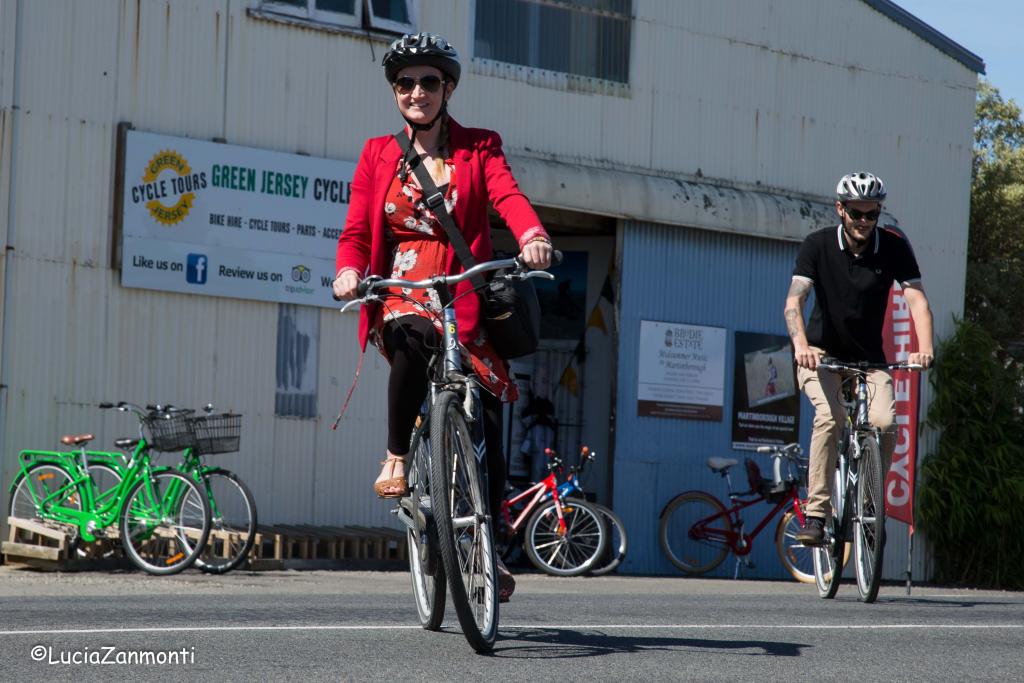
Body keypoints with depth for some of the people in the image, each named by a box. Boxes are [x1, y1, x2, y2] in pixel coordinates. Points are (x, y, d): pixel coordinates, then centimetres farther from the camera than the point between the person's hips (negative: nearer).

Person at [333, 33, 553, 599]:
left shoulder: (479, 149, 9)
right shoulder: (378, 155, 12)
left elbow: (507, 194, -11)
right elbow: (356, 230, 3)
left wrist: (531, 236, -34)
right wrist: (349, 270, -20)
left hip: (465, 298, 1)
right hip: (401, 298, -1)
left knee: (487, 422, -6)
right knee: (415, 336, -38)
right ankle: (396, 458, -20)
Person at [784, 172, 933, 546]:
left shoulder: (894, 247, -9)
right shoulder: (818, 245, -13)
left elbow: (917, 299, -17)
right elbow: (794, 300, -22)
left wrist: (923, 348, -35)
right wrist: (801, 345, -41)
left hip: (870, 357, 2)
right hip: (821, 353, -2)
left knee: (885, 422, -22)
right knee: (830, 416, -29)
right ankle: (816, 512, -25)